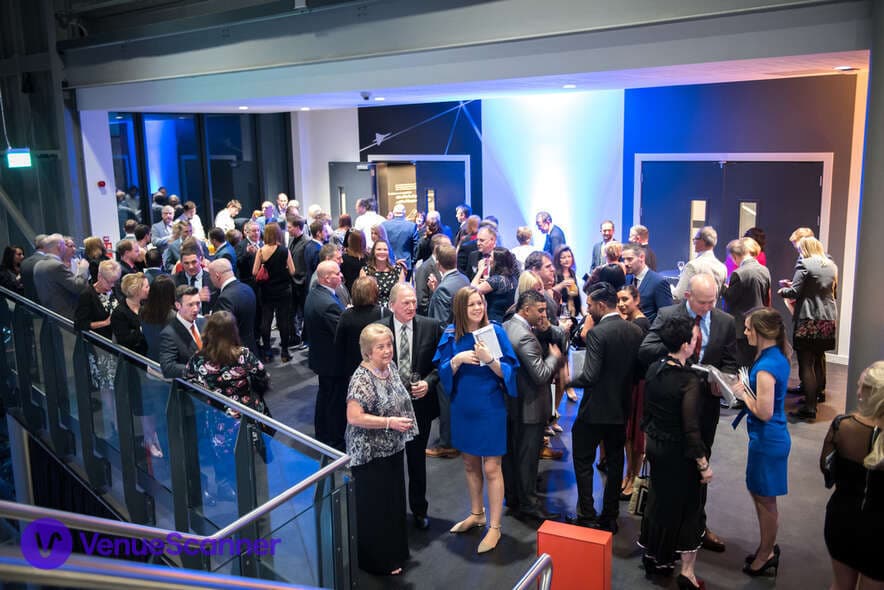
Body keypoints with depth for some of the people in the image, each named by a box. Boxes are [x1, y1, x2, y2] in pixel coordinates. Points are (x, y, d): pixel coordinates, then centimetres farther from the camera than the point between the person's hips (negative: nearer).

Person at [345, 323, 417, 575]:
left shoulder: (391, 366, 1)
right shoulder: (362, 378, -23)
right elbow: (354, 417, -27)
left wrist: (403, 423, 7)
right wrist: (390, 422, -26)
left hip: (393, 449, 8)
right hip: (371, 454, -8)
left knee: (394, 500, 20)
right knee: (375, 507, 6)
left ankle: (394, 551, 38)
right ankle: (378, 560, 23)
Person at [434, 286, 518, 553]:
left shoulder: (495, 331, -10)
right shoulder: (451, 335, -1)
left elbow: (508, 372, -11)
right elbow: (443, 372, 0)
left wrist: (489, 359, -29)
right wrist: (457, 360, -20)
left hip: (490, 408, -4)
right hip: (463, 407, 4)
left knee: (491, 468, 0)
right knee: (470, 464, 18)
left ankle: (494, 526, 13)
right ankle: (477, 513, 36)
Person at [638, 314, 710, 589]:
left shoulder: (653, 369, -4)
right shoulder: (689, 380, -25)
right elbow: (691, 429, -23)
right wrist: (704, 465, -15)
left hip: (655, 445, 7)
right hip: (679, 453, -7)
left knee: (659, 499, 22)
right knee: (687, 507, 10)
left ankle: (655, 556, 37)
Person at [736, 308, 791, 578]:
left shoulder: (766, 367, -26)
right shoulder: (779, 357, 3)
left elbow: (764, 412, -26)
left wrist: (743, 393, -13)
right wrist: (745, 387, 3)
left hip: (767, 440, -9)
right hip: (772, 436, 9)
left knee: (765, 500, 8)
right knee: (759, 493, 22)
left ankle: (766, 555, 26)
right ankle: (768, 547, 37)